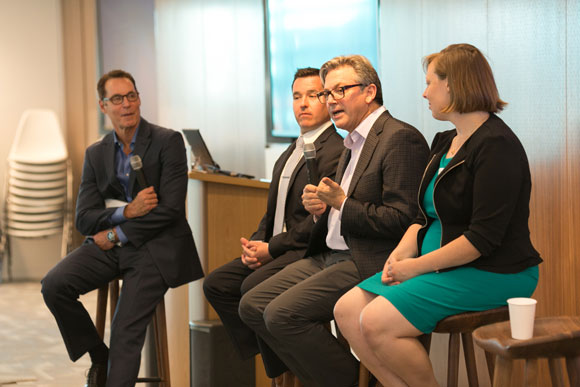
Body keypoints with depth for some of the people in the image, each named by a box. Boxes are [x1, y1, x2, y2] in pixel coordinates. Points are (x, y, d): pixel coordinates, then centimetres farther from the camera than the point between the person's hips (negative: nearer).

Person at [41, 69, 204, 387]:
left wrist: (115, 234, -10)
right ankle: (99, 358, 1)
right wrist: (127, 211, -14)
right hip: (109, 246, 5)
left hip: (154, 245, -5)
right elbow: (84, 220, 5)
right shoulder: (95, 154, 13)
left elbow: (170, 209, -11)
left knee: (126, 331, -19)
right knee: (54, 284, -19)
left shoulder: (168, 142, -2)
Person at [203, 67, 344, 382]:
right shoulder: (289, 155, 20)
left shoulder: (336, 152, -12)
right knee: (216, 284, -2)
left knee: (254, 286, -28)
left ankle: (283, 372, -11)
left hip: (308, 251, -9)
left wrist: (271, 248, -17)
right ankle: (266, 355, -1)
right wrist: (256, 243, 1)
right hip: (275, 248, 10)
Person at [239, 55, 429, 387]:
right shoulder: (355, 142, 19)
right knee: (253, 305, 1)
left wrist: (341, 203, -17)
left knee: (282, 313, -22)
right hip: (331, 256, 10)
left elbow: (401, 220, -19)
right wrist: (322, 207, 6)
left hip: (368, 264, -10)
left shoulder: (401, 138, -12)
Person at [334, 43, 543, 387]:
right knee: (347, 310, -4)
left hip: (491, 274, -10)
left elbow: (484, 237, -21)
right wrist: (401, 254, -2)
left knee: (377, 322, -23)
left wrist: (418, 266, -18)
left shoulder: (497, 146, -16)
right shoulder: (445, 142, 15)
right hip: (439, 266, 10)